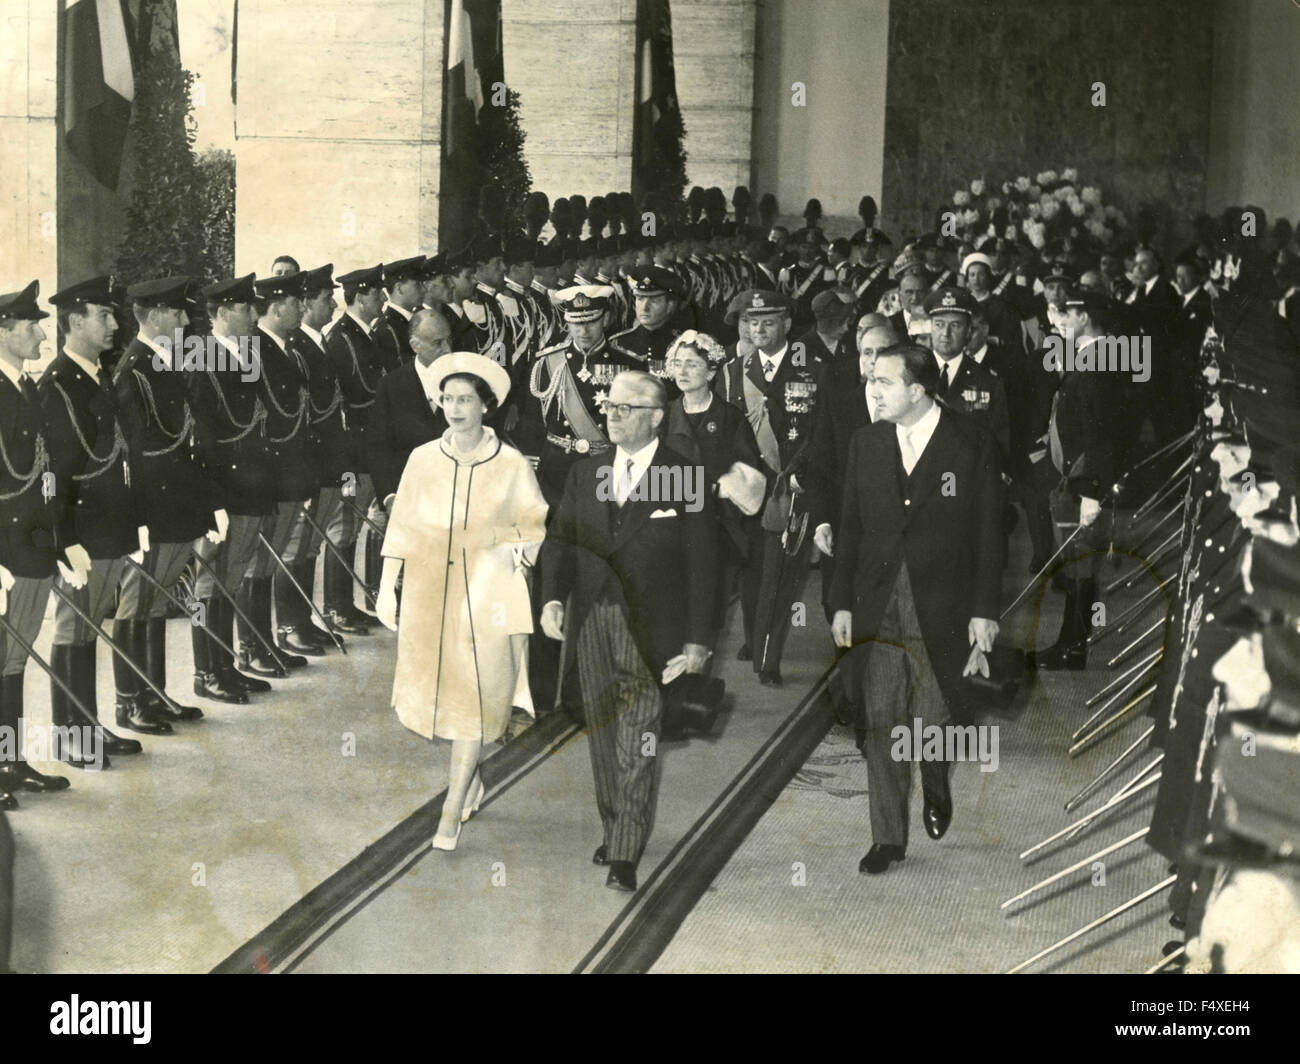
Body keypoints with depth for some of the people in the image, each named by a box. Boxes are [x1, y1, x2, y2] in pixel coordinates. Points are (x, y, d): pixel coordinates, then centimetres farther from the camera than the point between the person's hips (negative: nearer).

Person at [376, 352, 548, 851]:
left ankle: (452, 811, 1)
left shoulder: (512, 465, -1)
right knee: (431, 691, 5)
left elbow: (536, 524, 10)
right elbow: (402, 526, 4)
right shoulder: (423, 459, 2)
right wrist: (387, 586, 0)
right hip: (429, 592, 2)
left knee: (478, 694, -6)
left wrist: (520, 548, -8)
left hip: (489, 592, -2)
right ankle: (470, 778, 32)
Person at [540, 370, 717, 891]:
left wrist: (698, 641, -7)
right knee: (603, 738, 12)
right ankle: (615, 831, 27)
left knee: (637, 743, -8)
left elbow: (702, 564, -3)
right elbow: (559, 539, 10)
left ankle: (625, 857, -7)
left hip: (650, 631, -5)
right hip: (591, 624, 5)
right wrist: (552, 597, -8)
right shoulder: (585, 474, 12)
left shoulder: (685, 478, -3)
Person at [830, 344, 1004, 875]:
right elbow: (851, 527, 11)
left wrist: (984, 612, -7)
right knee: (883, 725, 2)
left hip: (941, 608, -3)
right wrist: (842, 603, 6)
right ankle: (888, 837, 12)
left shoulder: (971, 443, -5)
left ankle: (936, 792, 34)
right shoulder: (866, 442, 6)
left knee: (932, 720, 1)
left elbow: (988, 533, -3)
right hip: (877, 608, 3)